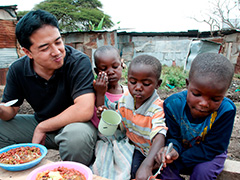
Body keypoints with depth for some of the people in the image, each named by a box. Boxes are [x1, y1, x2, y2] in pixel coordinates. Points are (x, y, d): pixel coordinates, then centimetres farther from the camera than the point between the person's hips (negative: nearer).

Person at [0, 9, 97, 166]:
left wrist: (42, 127, -22)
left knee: (77, 134, -38)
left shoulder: (79, 62, -24)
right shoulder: (17, 70, -7)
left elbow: (84, 110, -35)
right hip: (40, 124, 6)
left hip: (73, 124, -5)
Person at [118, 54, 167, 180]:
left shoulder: (157, 109, -28)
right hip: (131, 143, 5)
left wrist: (147, 165, -57)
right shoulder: (125, 99, -9)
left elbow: (159, 138, -42)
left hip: (149, 151, -4)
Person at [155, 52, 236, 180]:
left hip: (210, 155, 0)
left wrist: (177, 158, -29)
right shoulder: (172, 104, -23)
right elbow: (173, 137, -13)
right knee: (165, 168, -24)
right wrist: (174, 149, -38)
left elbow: (210, 149, -23)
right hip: (182, 148, 1)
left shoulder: (226, 111, -28)